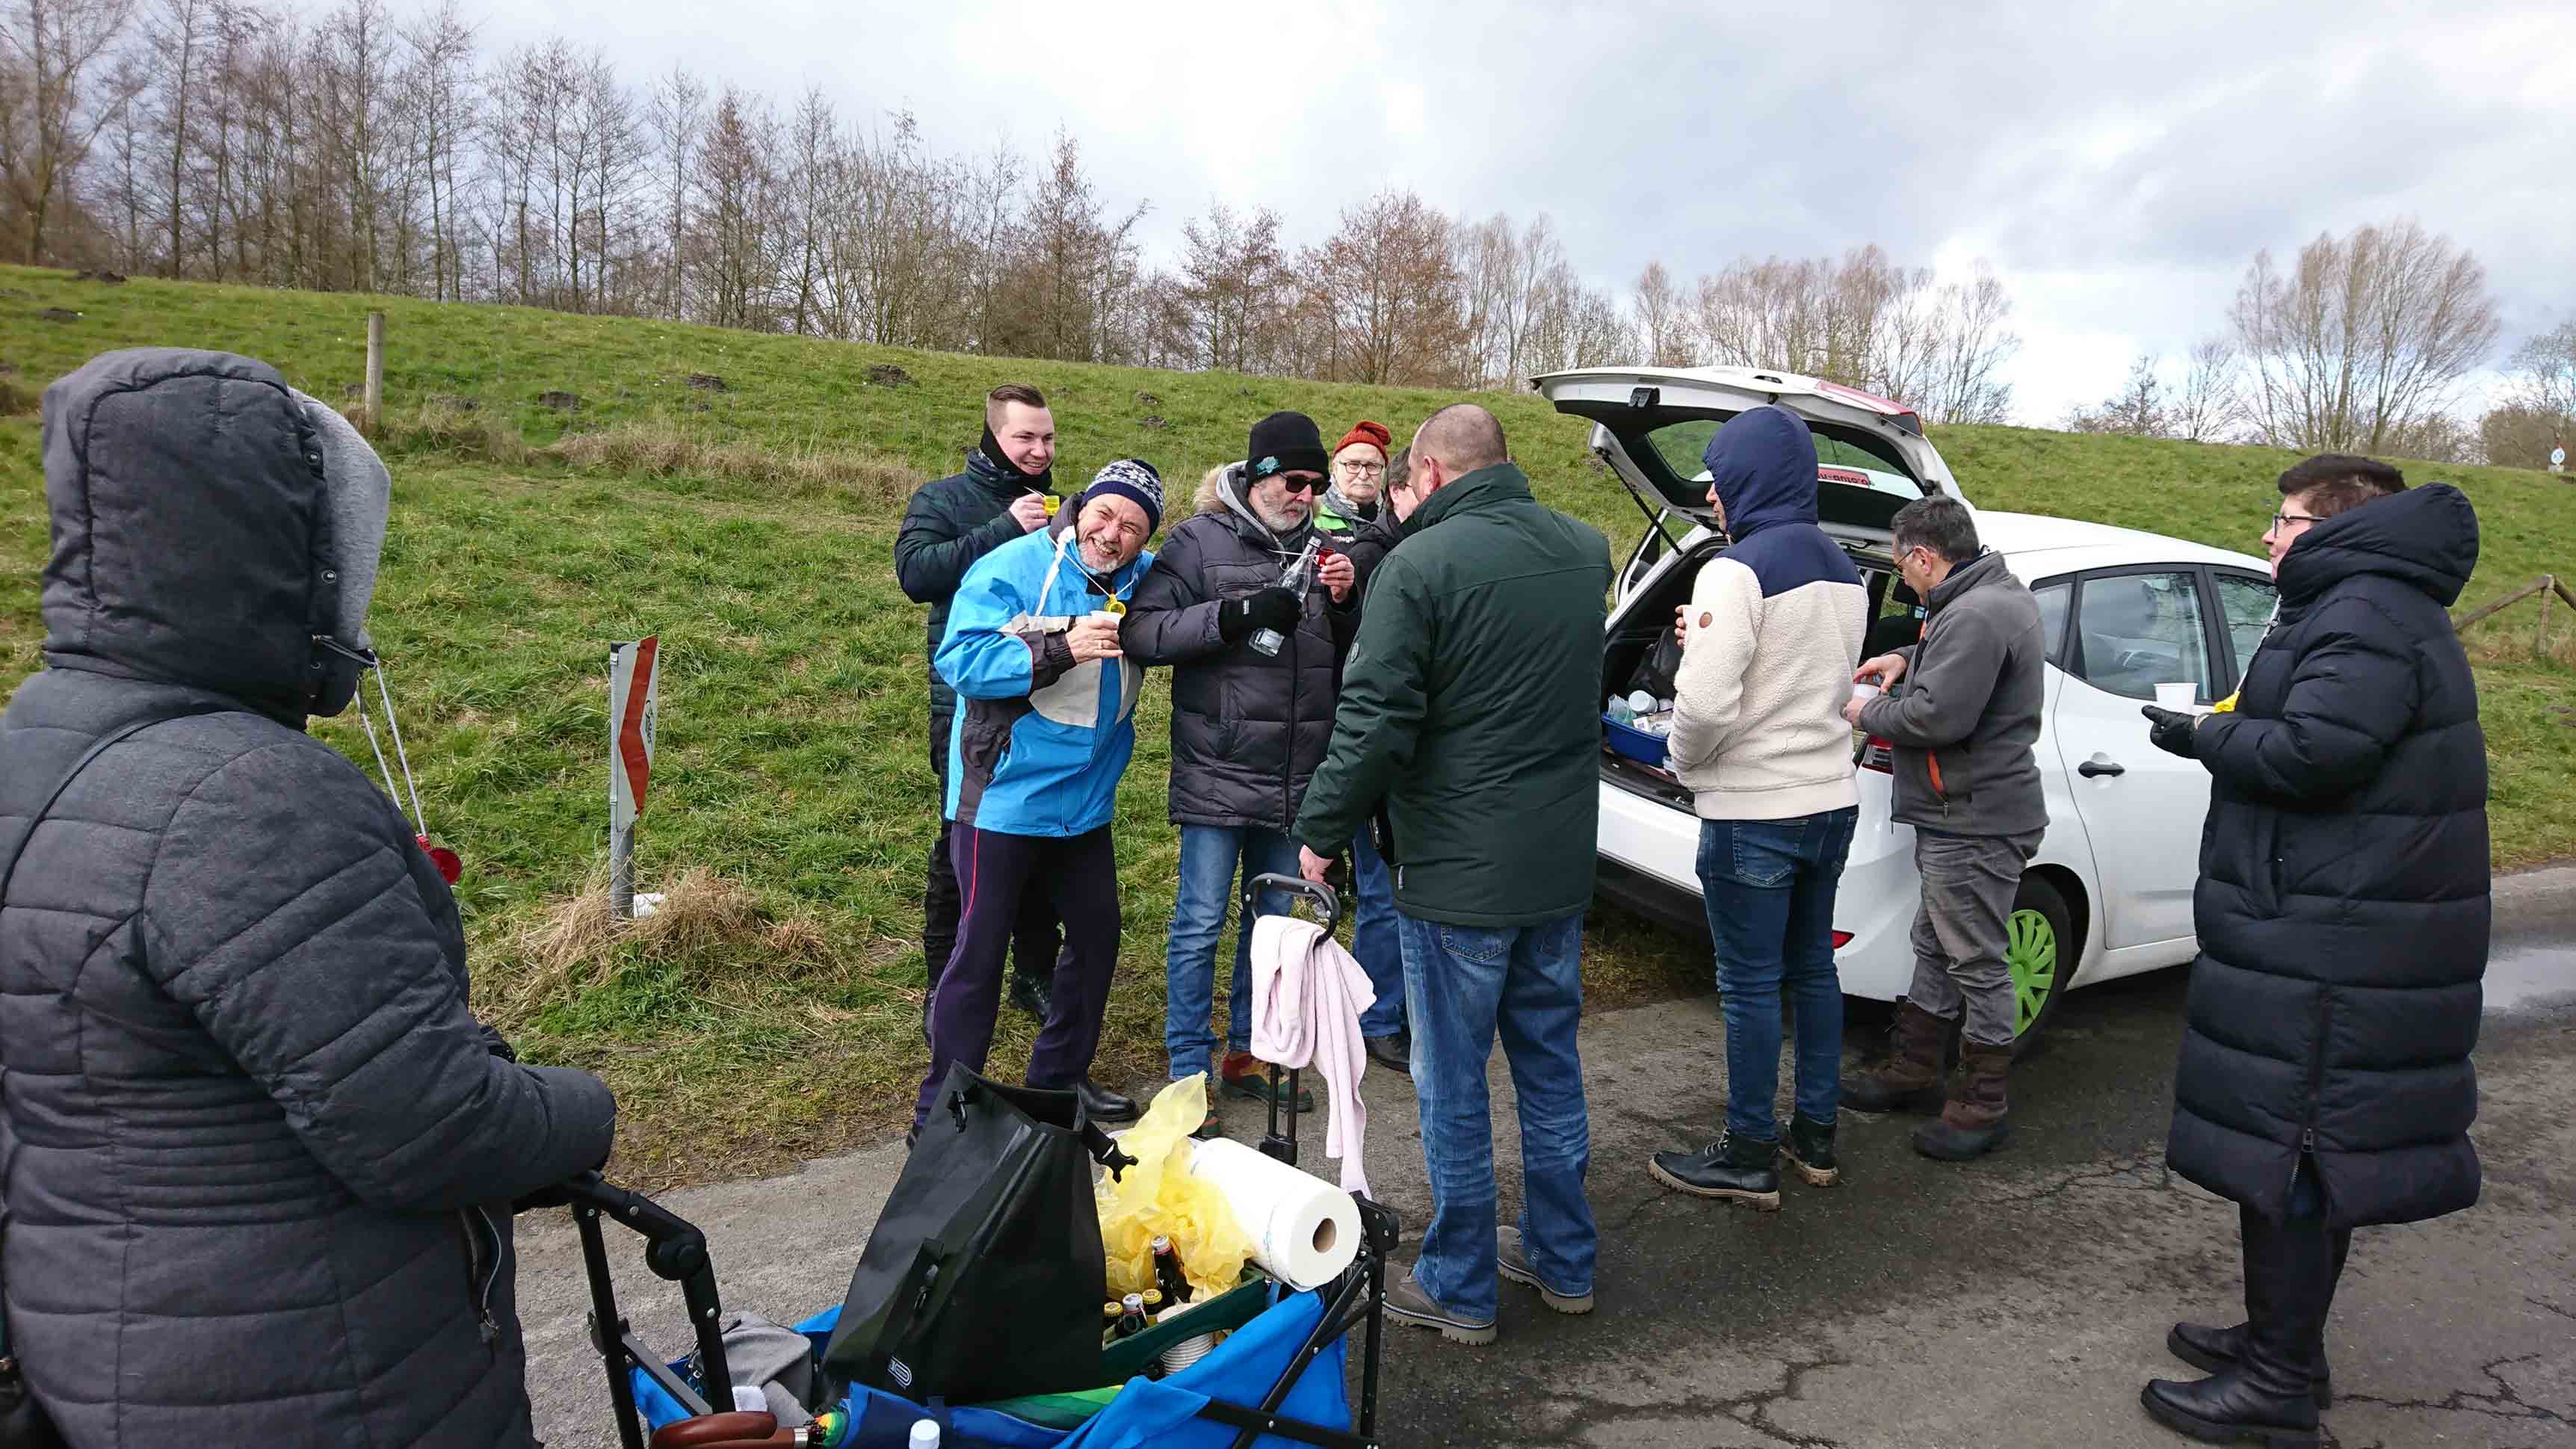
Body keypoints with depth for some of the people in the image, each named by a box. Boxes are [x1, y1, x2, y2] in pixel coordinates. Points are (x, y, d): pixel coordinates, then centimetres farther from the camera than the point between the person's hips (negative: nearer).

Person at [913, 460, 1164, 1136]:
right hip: (1004, 796, -7)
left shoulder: (1145, 578, 2)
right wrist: (1060, 651, -30)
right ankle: (941, 1111, 13)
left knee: (1097, 934, 16)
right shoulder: (1011, 568, -15)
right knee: (981, 947, -1)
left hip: (1086, 799, 7)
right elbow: (960, 659, -22)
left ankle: (1060, 1078, 34)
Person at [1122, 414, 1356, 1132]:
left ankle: (1245, 1056, 31)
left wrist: (1343, 602, -7)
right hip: (1217, 774, -5)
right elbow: (1142, 633, -14)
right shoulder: (1201, 540, -6)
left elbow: (1352, 661, 13)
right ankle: (1189, 1074, 14)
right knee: (1200, 924, 1)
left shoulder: (1316, 545, 10)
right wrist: (1235, 614, -24)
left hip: (1293, 779, 6)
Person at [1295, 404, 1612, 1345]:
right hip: (1563, 865, 7)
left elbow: (1375, 722, -18)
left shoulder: (1421, 565, -16)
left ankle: (1459, 1287, 20)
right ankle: (1564, 1260, 33)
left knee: (1452, 1082, 7)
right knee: (1551, 1063, 19)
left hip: (1457, 873, -7)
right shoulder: (1586, 550, 5)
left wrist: (1322, 832, -5)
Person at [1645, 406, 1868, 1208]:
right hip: (1831, 802, 9)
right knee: (1812, 969, 18)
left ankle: (1749, 1158, 14)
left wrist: (1683, 760, -5)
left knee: (1751, 986, 2)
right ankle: (1815, 1138, 30)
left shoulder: (1738, 571, -19)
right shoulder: (1844, 572, 10)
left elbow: (1707, 704, -26)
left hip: (1753, 816, -8)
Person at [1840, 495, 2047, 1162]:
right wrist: (1909, 658, 15)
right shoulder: (2001, 595, 10)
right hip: (1960, 817, 11)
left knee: (1978, 964, 1)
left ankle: (1983, 1107, 13)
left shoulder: (1975, 617, -24)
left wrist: (1868, 713, -9)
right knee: (1934, 946, 19)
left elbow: (1936, 717, -27)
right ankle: (1913, 1072, 33)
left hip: (1975, 824, -11)